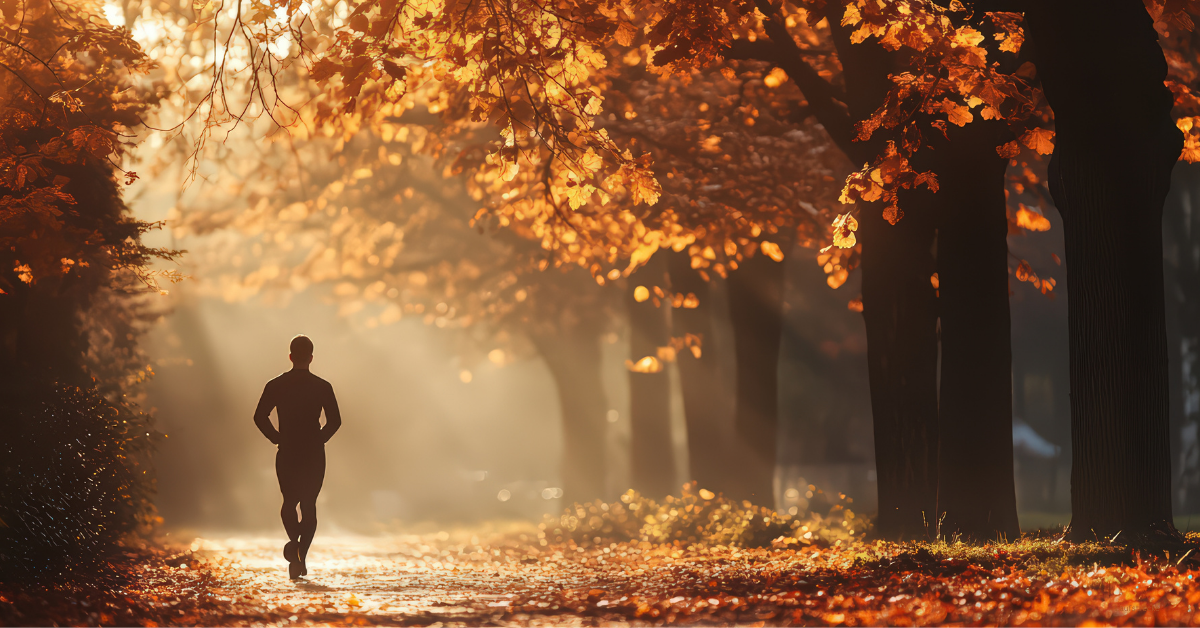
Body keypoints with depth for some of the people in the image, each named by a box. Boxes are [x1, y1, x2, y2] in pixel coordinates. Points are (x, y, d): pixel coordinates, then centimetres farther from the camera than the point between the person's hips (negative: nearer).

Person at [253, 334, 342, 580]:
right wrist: (320, 438, 6)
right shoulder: (322, 387, -2)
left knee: (289, 502, 13)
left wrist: (276, 437, 4)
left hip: (287, 453, 0)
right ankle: (301, 556, -2)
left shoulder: (275, 385, -1)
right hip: (314, 455, 0)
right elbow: (335, 421, -9)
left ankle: (294, 540, -17)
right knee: (309, 505, 10)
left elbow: (259, 417, -8)